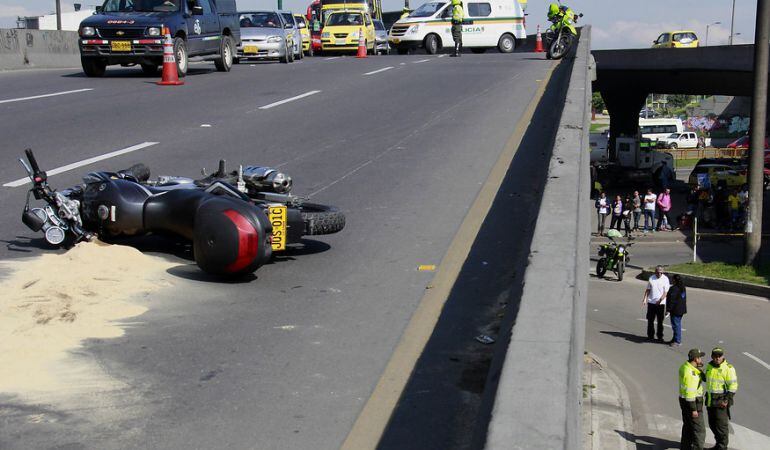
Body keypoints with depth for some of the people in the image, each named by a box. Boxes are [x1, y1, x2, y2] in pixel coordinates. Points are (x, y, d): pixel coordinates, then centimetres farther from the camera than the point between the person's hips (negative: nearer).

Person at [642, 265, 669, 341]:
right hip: (651, 302, 2)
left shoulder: (665, 279, -5)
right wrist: (645, 299, 0)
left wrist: (660, 300, -21)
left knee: (660, 321, 4)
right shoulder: (651, 278, 4)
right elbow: (648, 290, 10)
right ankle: (650, 335, 16)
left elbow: (665, 292, -9)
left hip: (661, 303, -2)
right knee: (650, 320, 5)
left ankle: (660, 336, 14)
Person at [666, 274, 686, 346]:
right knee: (678, 324, 18)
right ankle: (675, 339, 27)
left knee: (676, 325, -3)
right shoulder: (682, 287, 9)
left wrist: (668, 309, -17)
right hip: (681, 309, 10)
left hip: (675, 310, -10)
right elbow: (684, 298, 17)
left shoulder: (674, 288, -21)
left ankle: (677, 341, 0)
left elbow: (671, 300, -22)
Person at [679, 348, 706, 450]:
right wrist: (693, 409, -20)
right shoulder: (690, 373, -27)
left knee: (688, 426, 22)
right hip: (692, 402, -10)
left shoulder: (684, 366, 2)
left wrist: (699, 367, -1)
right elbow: (690, 392, -25)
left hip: (684, 400, 10)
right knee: (699, 430, 0)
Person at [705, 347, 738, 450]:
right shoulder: (709, 366, 7)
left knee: (721, 424, -4)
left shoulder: (728, 368, -14)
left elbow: (733, 386, -14)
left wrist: (727, 400, -20)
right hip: (710, 399, 7)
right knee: (712, 423, 14)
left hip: (721, 401, -7)